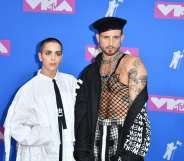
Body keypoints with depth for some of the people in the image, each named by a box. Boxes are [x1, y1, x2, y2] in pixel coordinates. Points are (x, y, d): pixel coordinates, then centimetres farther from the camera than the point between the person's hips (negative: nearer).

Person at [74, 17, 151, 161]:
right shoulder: (91, 71, 7)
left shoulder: (132, 64, -7)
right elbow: (82, 112, 7)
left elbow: (136, 106, -11)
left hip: (127, 132, -4)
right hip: (98, 135, 4)